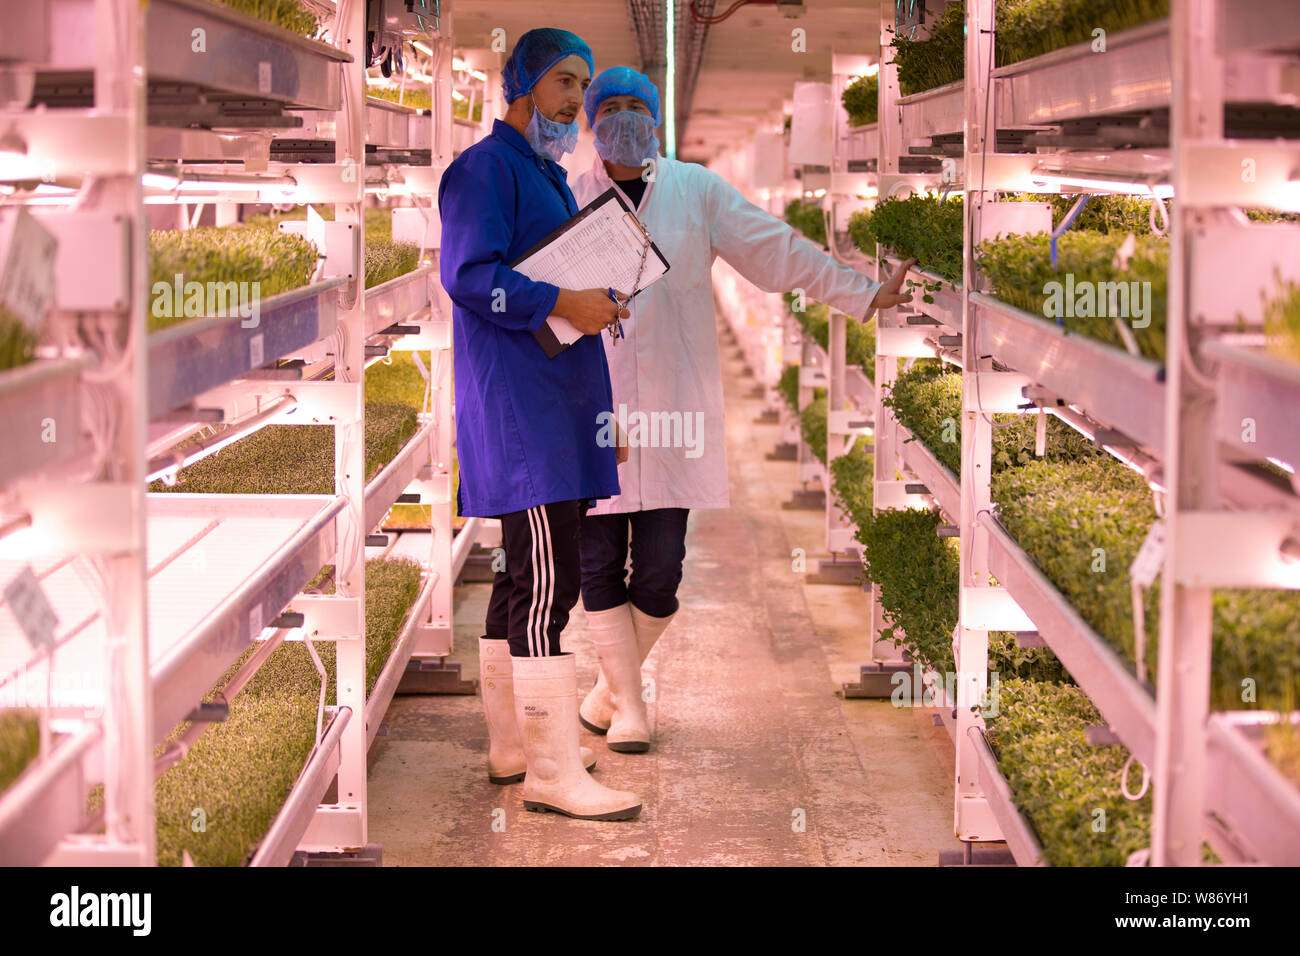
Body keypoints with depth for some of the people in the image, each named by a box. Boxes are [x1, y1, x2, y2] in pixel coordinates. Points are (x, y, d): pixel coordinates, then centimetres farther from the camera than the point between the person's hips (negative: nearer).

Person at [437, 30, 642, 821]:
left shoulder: (549, 175, 24)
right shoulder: (486, 167, -7)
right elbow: (468, 275, -18)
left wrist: (598, 302, 16)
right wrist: (561, 303, -23)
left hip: (556, 400, 10)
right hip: (518, 404, -10)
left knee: (526, 579, 13)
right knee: (549, 583, -14)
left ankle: (513, 746, 21)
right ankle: (553, 771, -14)